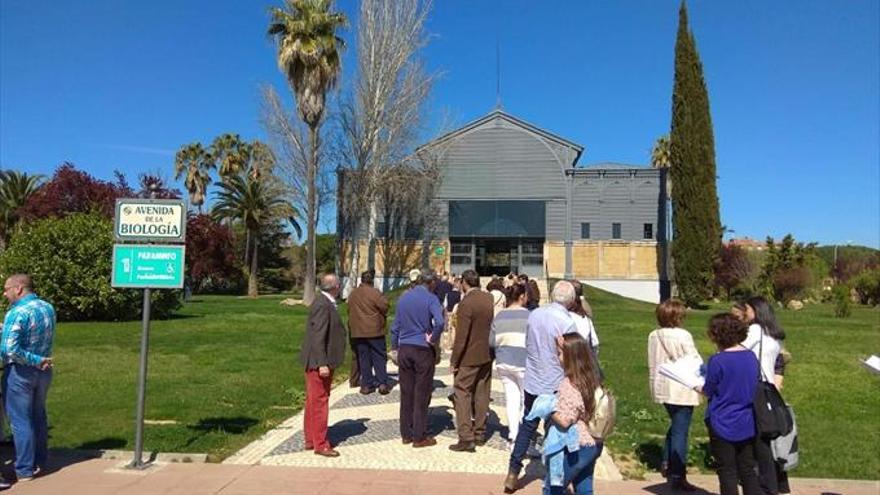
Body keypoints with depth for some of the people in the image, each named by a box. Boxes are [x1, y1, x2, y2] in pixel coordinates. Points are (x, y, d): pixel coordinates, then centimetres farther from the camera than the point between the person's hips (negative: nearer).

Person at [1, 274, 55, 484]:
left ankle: (25, 470, 11)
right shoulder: (48, 308, 2)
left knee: (20, 421, 4)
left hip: (20, 372, -7)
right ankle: (39, 462, 29)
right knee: (38, 417, 18)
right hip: (44, 371, 7)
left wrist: (36, 361, -18)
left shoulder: (17, 313, -21)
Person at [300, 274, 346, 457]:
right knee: (319, 402, -1)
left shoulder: (325, 303, 11)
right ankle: (320, 444, 7)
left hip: (320, 361, 10)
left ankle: (310, 439, 28)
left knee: (314, 401, 17)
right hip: (319, 362, -10)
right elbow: (318, 337, -24)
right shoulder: (323, 305, -20)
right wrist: (322, 364, -25)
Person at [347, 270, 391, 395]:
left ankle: (366, 385, 10)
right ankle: (382, 383, 1)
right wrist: (380, 316, 5)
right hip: (375, 330, -4)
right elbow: (384, 306, -15)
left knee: (363, 358, 9)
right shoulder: (374, 292, -13)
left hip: (358, 332, 5)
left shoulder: (352, 294, 7)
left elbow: (350, 311, 13)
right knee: (379, 357, 4)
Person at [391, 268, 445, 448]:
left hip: (404, 349, 5)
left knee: (406, 393, 11)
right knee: (421, 395, 3)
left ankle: (406, 434, 19)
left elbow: (395, 325, 11)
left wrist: (394, 347, 18)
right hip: (422, 350, -5)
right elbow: (439, 322, -26)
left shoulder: (403, 297, 8)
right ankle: (419, 437, 9)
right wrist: (433, 339, -11)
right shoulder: (430, 299, -9)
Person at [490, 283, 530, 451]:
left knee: (511, 399, 10)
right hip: (523, 364, -5)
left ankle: (512, 437, 12)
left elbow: (491, 342, 7)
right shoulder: (528, 316, -10)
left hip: (504, 363, 5)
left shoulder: (499, 316, 4)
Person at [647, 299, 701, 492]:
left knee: (675, 425, 25)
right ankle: (677, 476, 3)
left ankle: (667, 464, 29)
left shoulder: (653, 336, 3)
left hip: (663, 388, 7)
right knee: (680, 432, -1)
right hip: (682, 390, -7)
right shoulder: (683, 336, -15)